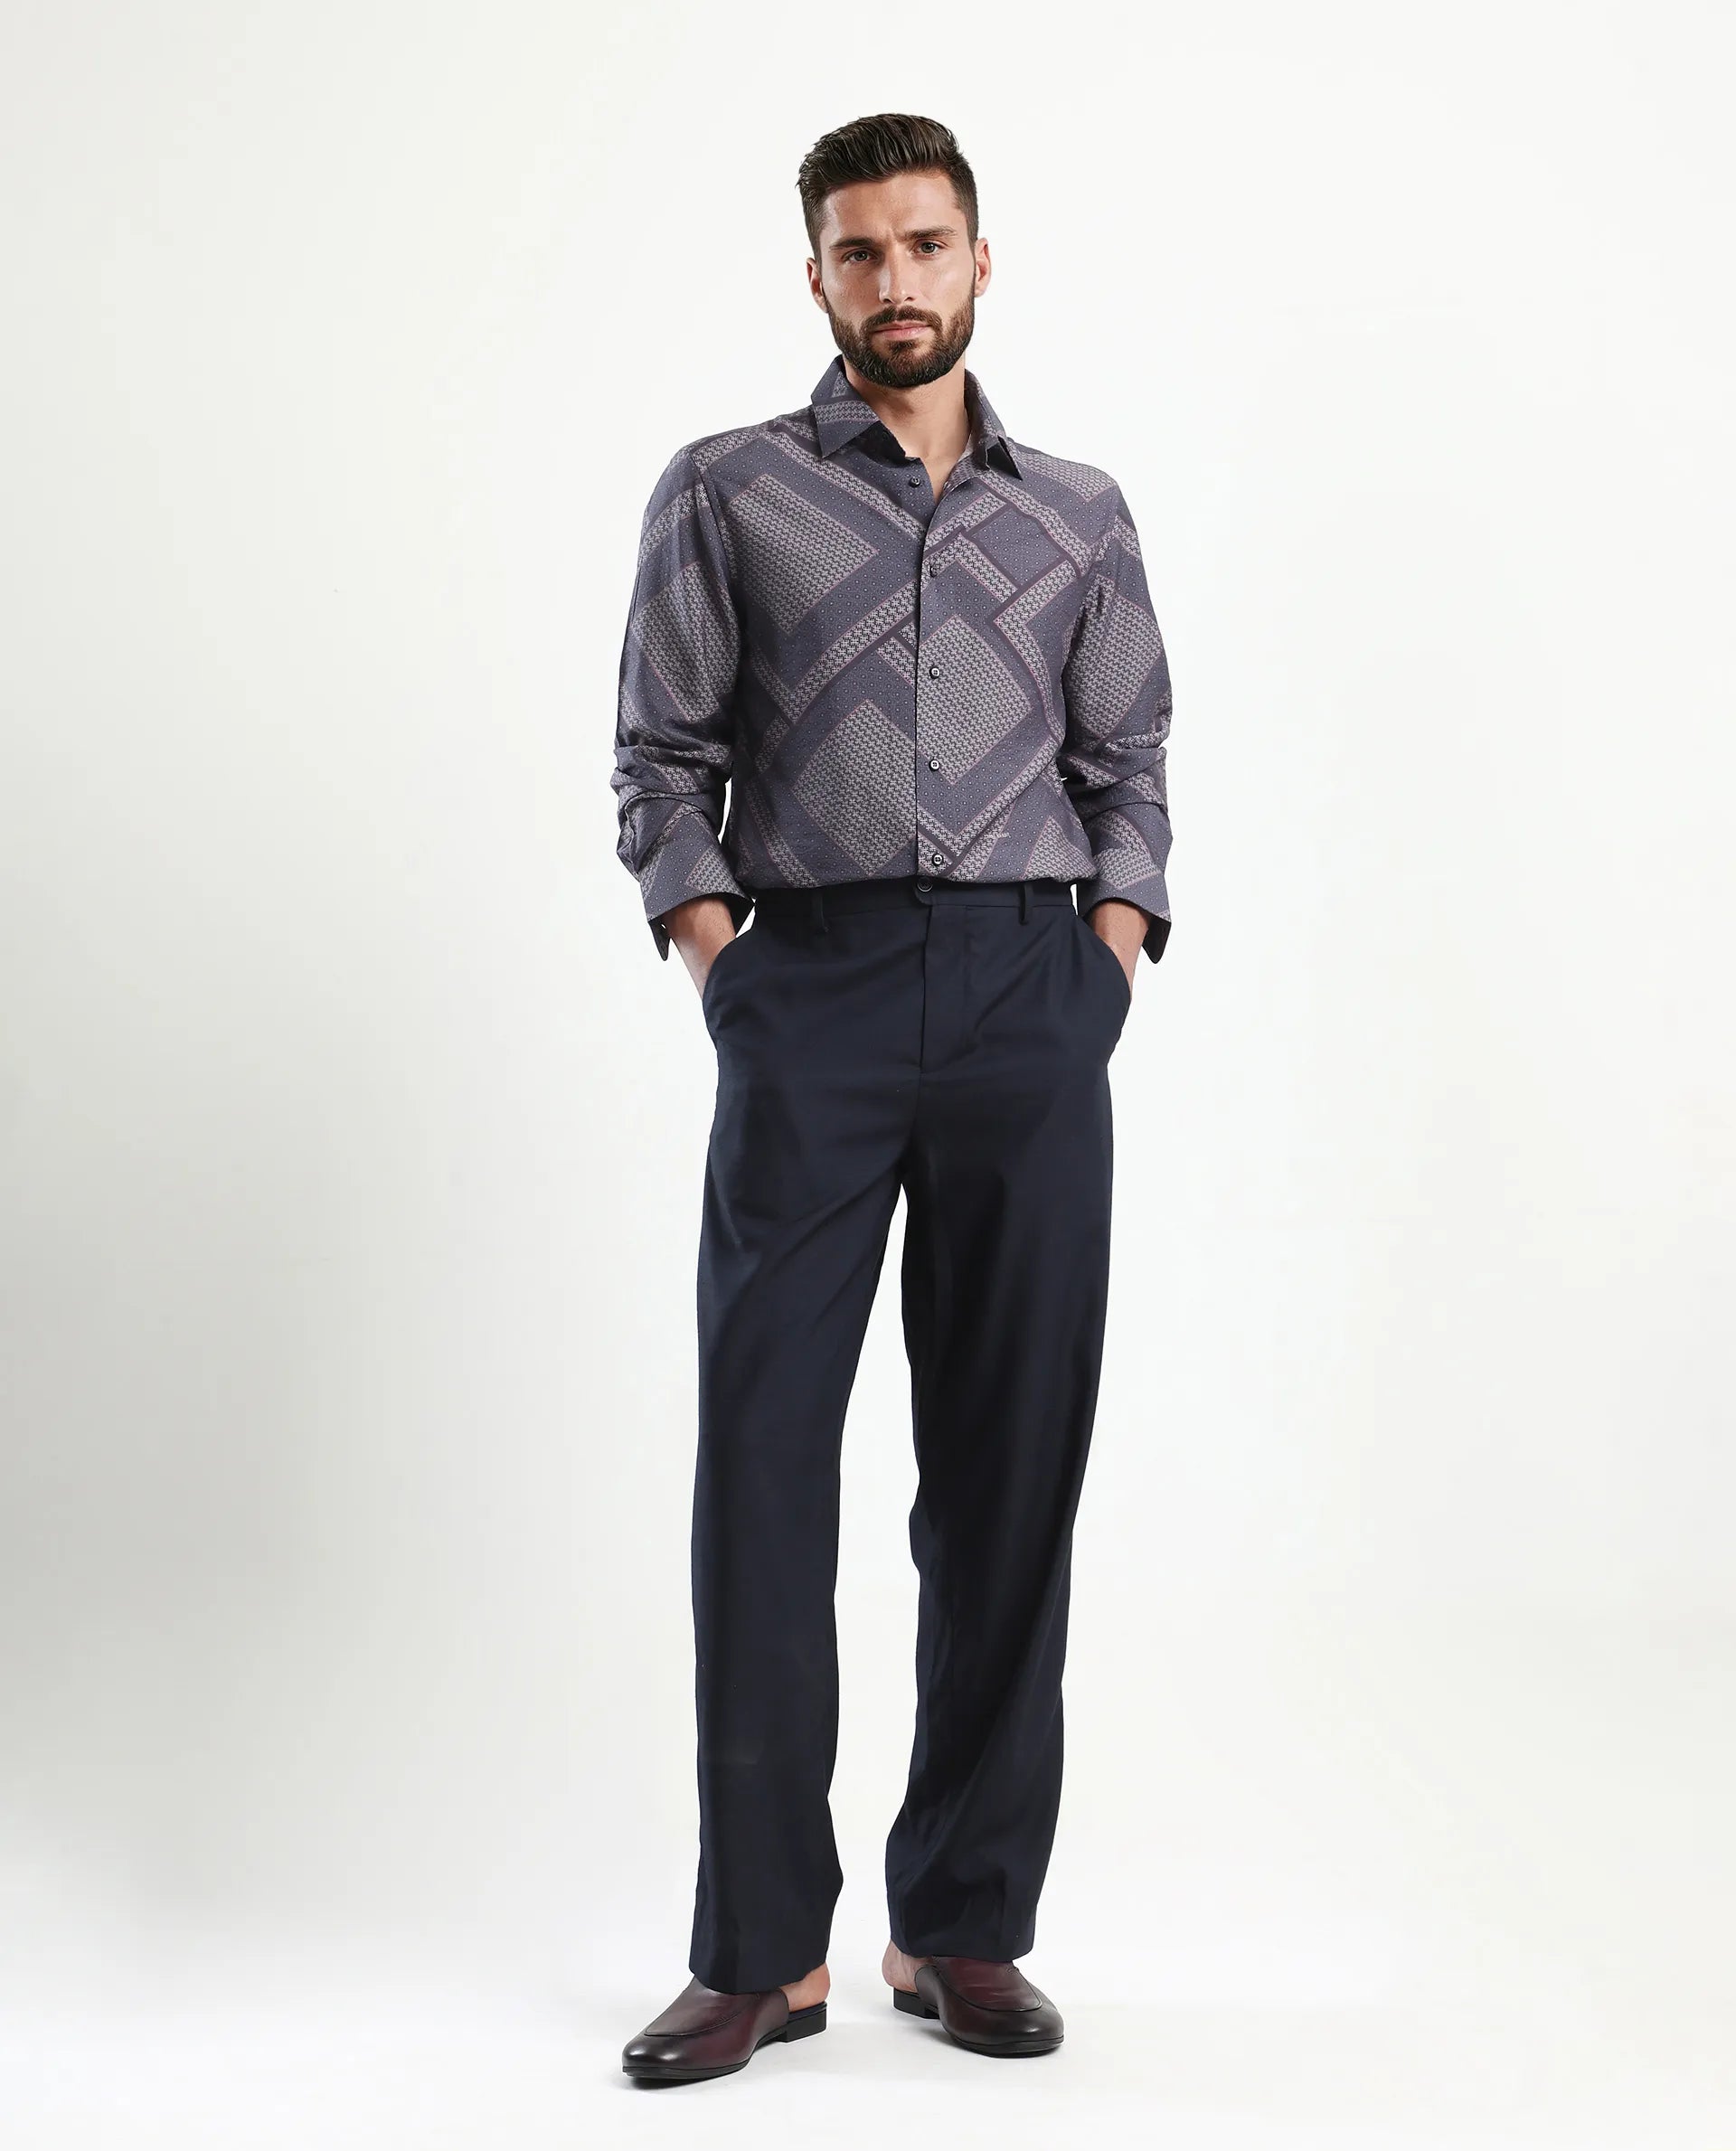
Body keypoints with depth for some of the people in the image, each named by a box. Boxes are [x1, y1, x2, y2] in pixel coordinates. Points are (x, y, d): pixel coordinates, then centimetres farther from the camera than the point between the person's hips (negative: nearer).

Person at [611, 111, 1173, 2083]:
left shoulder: (1081, 516, 16)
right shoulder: (725, 494, 11)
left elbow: (1129, 766, 16)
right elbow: (663, 759, 8)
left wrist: (1111, 954, 1)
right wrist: (713, 959, -4)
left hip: (1035, 992, 2)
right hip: (813, 983, -1)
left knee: (1011, 1462, 2)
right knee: (760, 1456, -5)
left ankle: (962, 1923, 12)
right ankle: (761, 1945, 4)